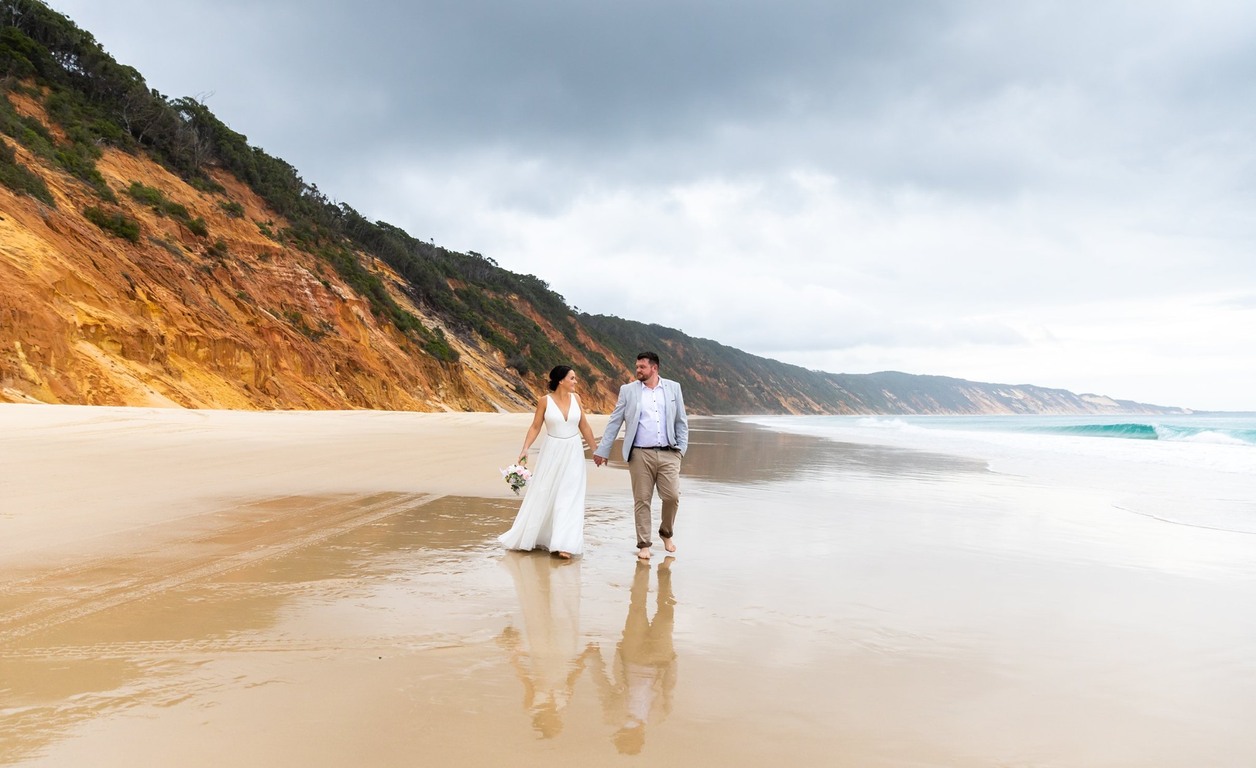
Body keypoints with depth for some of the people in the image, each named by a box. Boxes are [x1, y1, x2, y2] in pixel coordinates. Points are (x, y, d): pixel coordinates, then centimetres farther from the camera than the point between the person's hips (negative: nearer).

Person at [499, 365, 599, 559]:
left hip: (573, 453, 2)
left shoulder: (575, 398, 2)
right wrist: (525, 449, -15)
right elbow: (535, 427, -3)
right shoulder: (545, 401, -7)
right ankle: (528, 538, 26)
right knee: (542, 495, 7)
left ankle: (563, 545, -1)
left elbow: (584, 426, 9)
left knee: (569, 499, -2)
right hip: (552, 452, -2)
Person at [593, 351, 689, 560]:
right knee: (642, 500, 2)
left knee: (672, 497, -3)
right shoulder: (628, 390, 5)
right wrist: (602, 450, 2)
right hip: (640, 454, -1)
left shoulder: (673, 388, 8)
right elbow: (614, 422, 5)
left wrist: (681, 448, 3)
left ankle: (666, 533, 24)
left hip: (669, 454, 1)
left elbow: (681, 421, 12)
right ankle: (644, 544, 14)